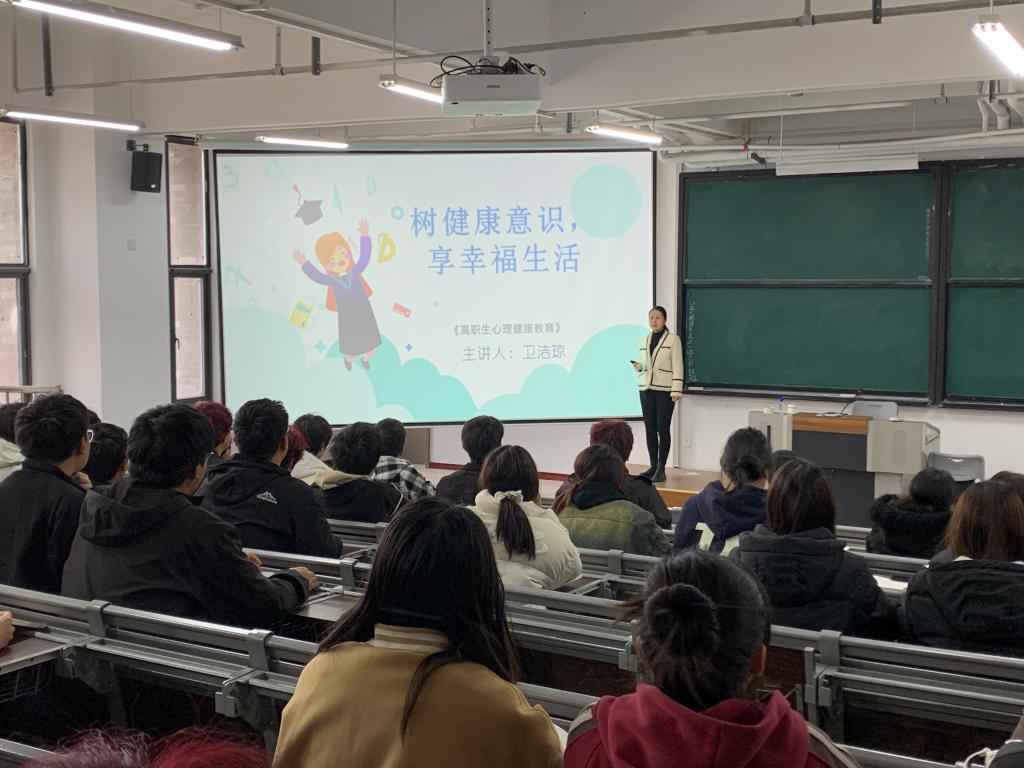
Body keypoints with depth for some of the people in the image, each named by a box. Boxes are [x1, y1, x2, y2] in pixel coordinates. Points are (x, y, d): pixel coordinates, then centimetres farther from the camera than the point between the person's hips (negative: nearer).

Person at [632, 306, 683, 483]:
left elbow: (677, 366, -7)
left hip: (664, 390, -5)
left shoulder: (672, 339, -3)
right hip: (646, 388, 5)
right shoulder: (644, 340, 13)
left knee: (663, 428, -5)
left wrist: (676, 391, -14)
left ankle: (661, 468, -3)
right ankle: (653, 466, 12)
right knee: (650, 428, 5)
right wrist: (637, 366, -4)